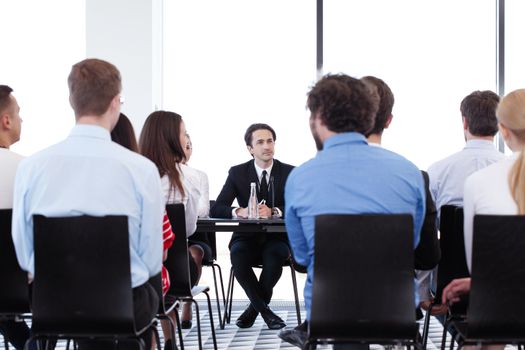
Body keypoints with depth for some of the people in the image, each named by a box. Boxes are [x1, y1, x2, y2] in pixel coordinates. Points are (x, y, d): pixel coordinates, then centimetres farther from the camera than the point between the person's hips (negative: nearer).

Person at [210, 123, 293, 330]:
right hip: (247, 237, 1)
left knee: (274, 255, -36)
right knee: (237, 255, -34)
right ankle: (265, 311, -18)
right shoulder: (237, 173, 3)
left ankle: (253, 308, -11)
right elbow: (216, 209, -5)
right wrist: (240, 211, -27)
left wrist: (274, 212, -28)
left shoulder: (290, 173, 1)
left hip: (277, 238, -1)